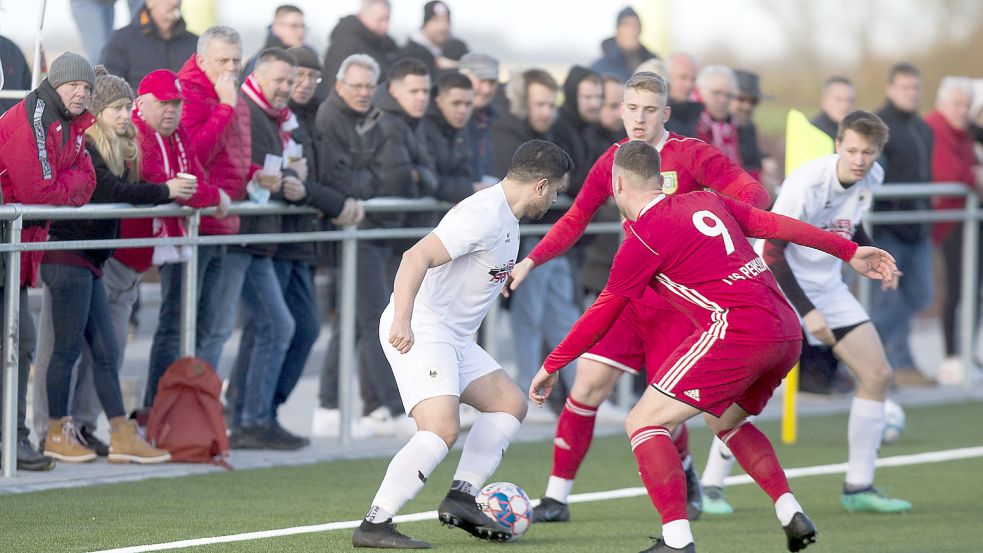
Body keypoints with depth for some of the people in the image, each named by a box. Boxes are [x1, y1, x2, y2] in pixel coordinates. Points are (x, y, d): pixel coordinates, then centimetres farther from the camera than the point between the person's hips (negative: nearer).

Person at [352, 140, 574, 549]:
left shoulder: (506, 219, 14)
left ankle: (461, 498, 11)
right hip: (418, 332, -11)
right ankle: (374, 526, -24)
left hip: (454, 337, 11)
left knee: (510, 403, 17)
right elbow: (417, 257, -27)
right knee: (441, 428, -24)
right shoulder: (484, 214, -18)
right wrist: (403, 320, -36)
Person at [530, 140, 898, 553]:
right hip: (786, 332, 8)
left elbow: (603, 314, 5)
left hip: (735, 330, -8)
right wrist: (850, 252, 27)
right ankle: (791, 514, 18)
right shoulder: (706, 202, 17)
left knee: (644, 423, -2)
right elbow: (776, 224, 18)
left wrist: (551, 366, 16)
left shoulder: (643, 236, -1)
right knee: (724, 421, 31)